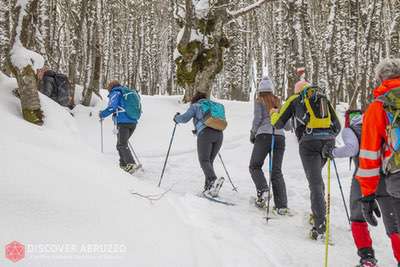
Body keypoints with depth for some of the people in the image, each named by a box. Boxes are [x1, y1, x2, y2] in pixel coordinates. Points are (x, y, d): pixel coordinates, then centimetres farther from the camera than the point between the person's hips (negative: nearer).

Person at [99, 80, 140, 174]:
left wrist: (102, 114, 2)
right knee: (122, 143, 20)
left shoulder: (115, 93, 2)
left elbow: (112, 107, -13)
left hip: (123, 122, -8)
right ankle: (123, 164, 20)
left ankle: (131, 164, -23)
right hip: (133, 122, 8)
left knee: (122, 145, -8)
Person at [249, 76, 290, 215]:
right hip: (280, 136, 4)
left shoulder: (259, 101, 5)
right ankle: (282, 206, -3)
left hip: (264, 136, -4)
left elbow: (257, 118, -4)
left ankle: (262, 190, -15)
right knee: (277, 171, 5)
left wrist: (252, 134, 9)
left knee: (254, 166, 9)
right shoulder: (278, 102, 17)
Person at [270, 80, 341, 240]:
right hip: (328, 141, 4)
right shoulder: (324, 99, 25)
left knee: (315, 183, -6)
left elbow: (277, 123, 16)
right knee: (317, 175, 26)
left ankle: (320, 226, -13)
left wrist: (273, 113, 37)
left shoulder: (295, 99, 16)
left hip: (309, 142, -4)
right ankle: (319, 211, 25)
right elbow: (337, 126, 22)